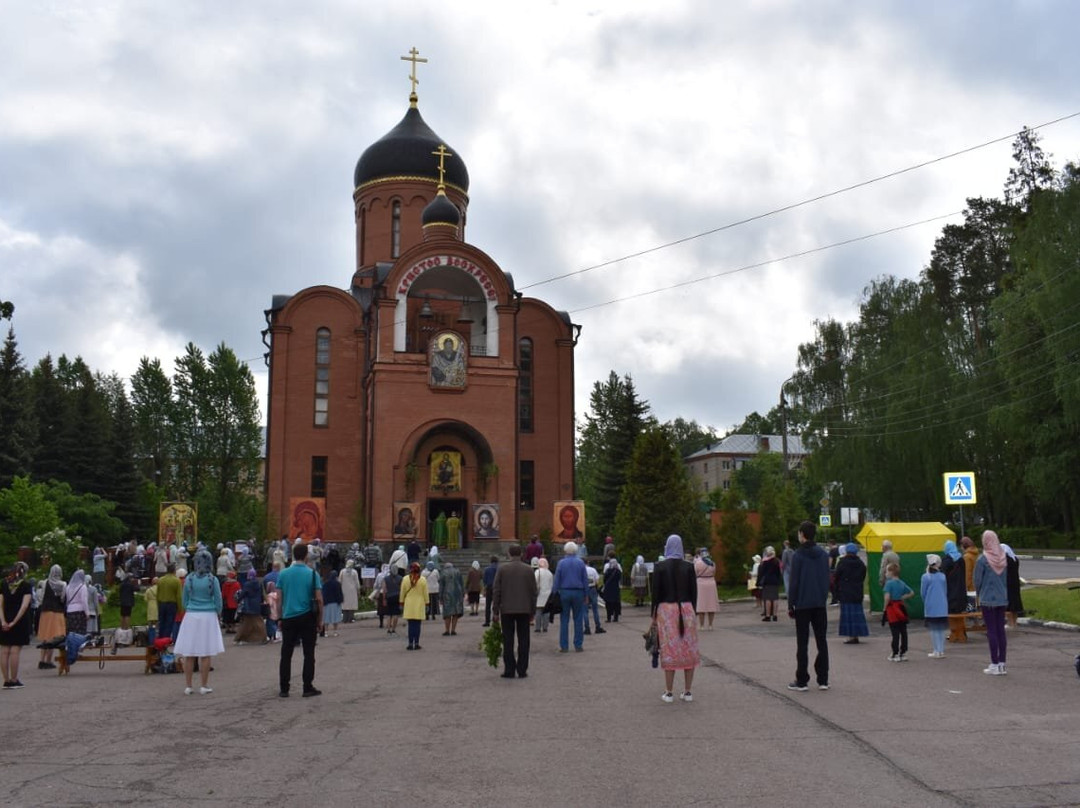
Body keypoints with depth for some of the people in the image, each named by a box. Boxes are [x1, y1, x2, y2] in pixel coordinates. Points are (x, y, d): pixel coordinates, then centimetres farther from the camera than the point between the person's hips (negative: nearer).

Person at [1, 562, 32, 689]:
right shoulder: (26, 585, -5)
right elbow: (24, 606, -15)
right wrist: (14, 622, -13)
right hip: (20, 621, -4)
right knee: (15, 651, -2)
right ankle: (14, 681, 2)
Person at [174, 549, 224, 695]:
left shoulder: (189, 579, 1)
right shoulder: (213, 580, -6)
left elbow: (185, 600, 7)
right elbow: (218, 601, -3)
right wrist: (218, 613, 15)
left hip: (191, 616, 2)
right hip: (208, 617, -2)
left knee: (189, 653, 6)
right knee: (205, 653, 3)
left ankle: (188, 685, 9)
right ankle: (204, 686, 6)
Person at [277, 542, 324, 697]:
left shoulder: (283, 574, 1)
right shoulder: (312, 574, -5)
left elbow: (279, 598, 1)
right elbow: (319, 599, -6)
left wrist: (280, 617, 9)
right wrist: (320, 620, 3)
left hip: (288, 618, 2)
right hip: (307, 617, -2)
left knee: (286, 654, 8)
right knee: (308, 654, 6)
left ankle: (284, 689, 10)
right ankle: (308, 688, 7)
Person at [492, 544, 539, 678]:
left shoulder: (502, 569, -2)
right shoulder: (528, 569, 1)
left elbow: (496, 591, -3)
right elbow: (533, 592, 3)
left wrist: (495, 611, 3)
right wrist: (532, 610, 11)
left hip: (507, 610, -1)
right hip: (524, 610, 1)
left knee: (508, 641, 4)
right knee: (523, 641, 6)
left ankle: (509, 671, 3)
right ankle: (522, 671, 5)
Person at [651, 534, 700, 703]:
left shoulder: (660, 566, -5)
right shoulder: (689, 566, 1)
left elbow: (655, 592, -4)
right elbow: (694, 591, 3)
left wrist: (654, 615, 4)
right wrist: (692, 611, 14)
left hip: (666, 609, -2)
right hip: (686, 609, 2)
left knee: (669, 651, 3)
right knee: (689, 650, 9)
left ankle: (669, 693, 5)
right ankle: (688, 691, 11)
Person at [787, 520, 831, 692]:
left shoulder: (798, 556, -11)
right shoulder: (824, 555, 5)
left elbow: (794, 582, -10)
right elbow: (827, 580, 9)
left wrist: (790, 605, -4)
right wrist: (824, 598, 17)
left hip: (803, 605, -4)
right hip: (820, 605, 5)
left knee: (802, 644, 1)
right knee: (822, 642, 9)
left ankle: (802, 681, 4)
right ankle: (823, 680, 10)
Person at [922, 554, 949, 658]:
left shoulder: (926, 577, -8)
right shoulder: (943, 576, 0)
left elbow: (922, 593, -2)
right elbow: (946, 591, 9)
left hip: (931, 608, -3)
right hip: (943, 607, 3)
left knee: (934, 629, 4)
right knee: (941, 628, 11)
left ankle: (936, 651, 4)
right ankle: (941, 650, 14)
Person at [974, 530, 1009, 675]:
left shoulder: (982, 560, -14)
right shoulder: (1003, 558, 1)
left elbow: (977, 580, -7)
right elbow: (1006, 579, 9)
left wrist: (980, 593, 10)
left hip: (987, 599, -5)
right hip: (1002, 599, 5)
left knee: (991, 631, 0)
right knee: (1001, 630, 9)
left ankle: (995, 665, 1)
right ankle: (1002, 664, 13)